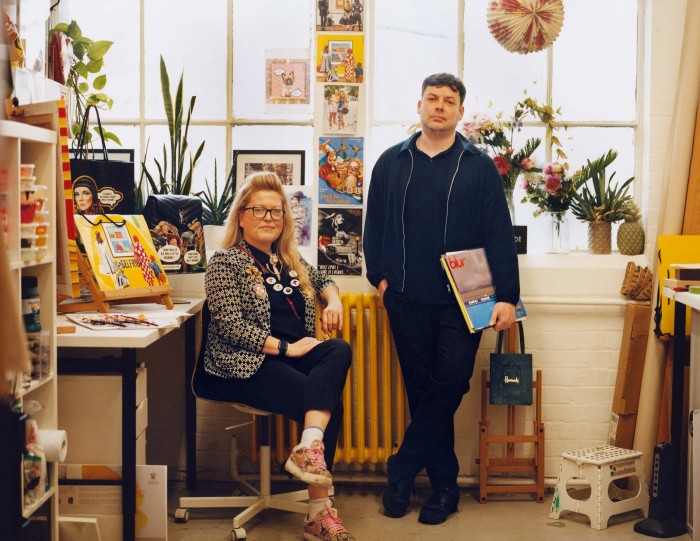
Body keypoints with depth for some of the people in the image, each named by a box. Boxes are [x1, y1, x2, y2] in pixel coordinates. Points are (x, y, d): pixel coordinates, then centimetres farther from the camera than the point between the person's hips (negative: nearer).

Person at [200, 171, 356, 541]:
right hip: (244, 366, -6)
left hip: (292, 357, 6)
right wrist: (287, 348, -16)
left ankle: (310, 448, -36)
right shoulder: (225, 263, -2)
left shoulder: (290, 260, 18)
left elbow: (322, 280, 36)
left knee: (339, 351, -25)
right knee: (328, 402, -25)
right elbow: (231, 325, -12)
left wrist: (333, 300, 12)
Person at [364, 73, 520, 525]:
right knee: (422, 390, 5)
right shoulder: (392, 163, 10)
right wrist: (380, 276, 4)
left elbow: (500, 234, -1)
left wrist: (507, 296, -7)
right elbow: (375, 226, 15)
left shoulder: (479, 167, 3)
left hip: (461, 301, -2)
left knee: (449, 383, -10)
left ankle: (403, 468, 6)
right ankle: (443, 485, 16)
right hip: (407, 301, 2)